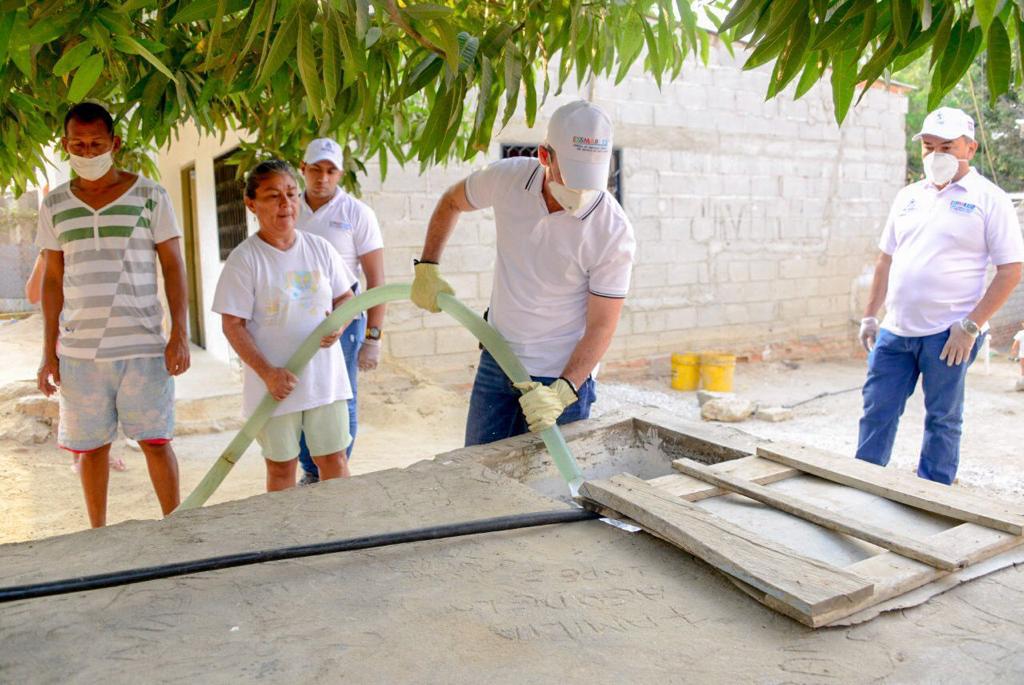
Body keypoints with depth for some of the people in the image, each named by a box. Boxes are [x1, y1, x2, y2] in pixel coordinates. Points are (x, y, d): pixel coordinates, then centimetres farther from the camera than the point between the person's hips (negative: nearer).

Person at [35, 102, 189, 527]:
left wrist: (180, 335, -7)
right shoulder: (54, 205, 10)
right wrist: (49, 352, 8)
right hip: (79, 349, 3)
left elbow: (173, 267, 1)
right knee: (91, 446, 8)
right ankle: (98, 533, 23)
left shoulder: (150, 196, 2)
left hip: (142, 346, -2)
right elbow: (52, 280, 12)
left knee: (155, 440, 0)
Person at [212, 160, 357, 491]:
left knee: (334, 459, 11)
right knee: (281, 466, 10)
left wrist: (340, 324, -10)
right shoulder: (245, 258, -9)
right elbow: (233, 325, -10)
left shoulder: (319, 248, 4)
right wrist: (267, 372, -19)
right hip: (277, 383, -3)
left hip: (325, 376, 3)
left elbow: (346, 297, 13)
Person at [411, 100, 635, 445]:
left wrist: (563, 392, -28)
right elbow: (451, 202, 11)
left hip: (563, 376, -4)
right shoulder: (508, 177, -11)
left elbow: (601, 326, -17)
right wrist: (427, 268, 6)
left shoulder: (614, 233, -21)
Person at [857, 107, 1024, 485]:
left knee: (942, 420, 7)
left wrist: (970, 326, -14)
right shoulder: (908, 196, 12)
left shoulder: (989, 199, -4)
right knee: (876, 412, 9)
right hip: (895, 329, 5)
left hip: (948, 335, -5)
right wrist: (870, 315, 11)